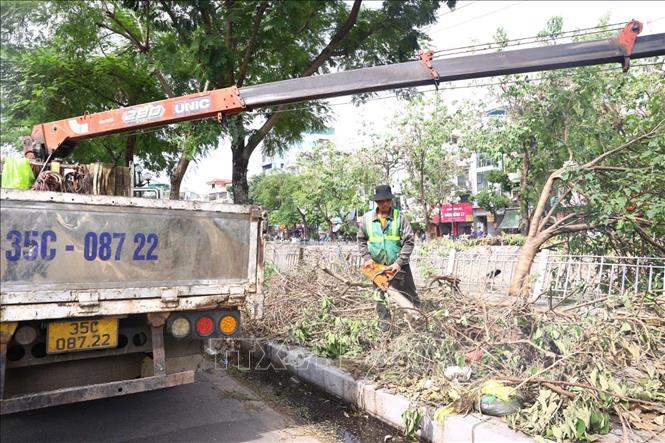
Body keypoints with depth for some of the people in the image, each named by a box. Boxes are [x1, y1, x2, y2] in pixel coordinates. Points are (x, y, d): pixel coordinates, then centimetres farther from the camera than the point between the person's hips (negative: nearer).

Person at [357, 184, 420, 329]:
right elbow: (361, 240, 10)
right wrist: (367, 257, -4)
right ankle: (384, 325, 26)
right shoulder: (367, 218, -1)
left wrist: (399, 262, -17)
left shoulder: (399, 217, -8)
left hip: (398, 266, -2)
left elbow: (409, 241, -10)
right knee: (380, 298, 13)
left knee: (410, 297, 8)